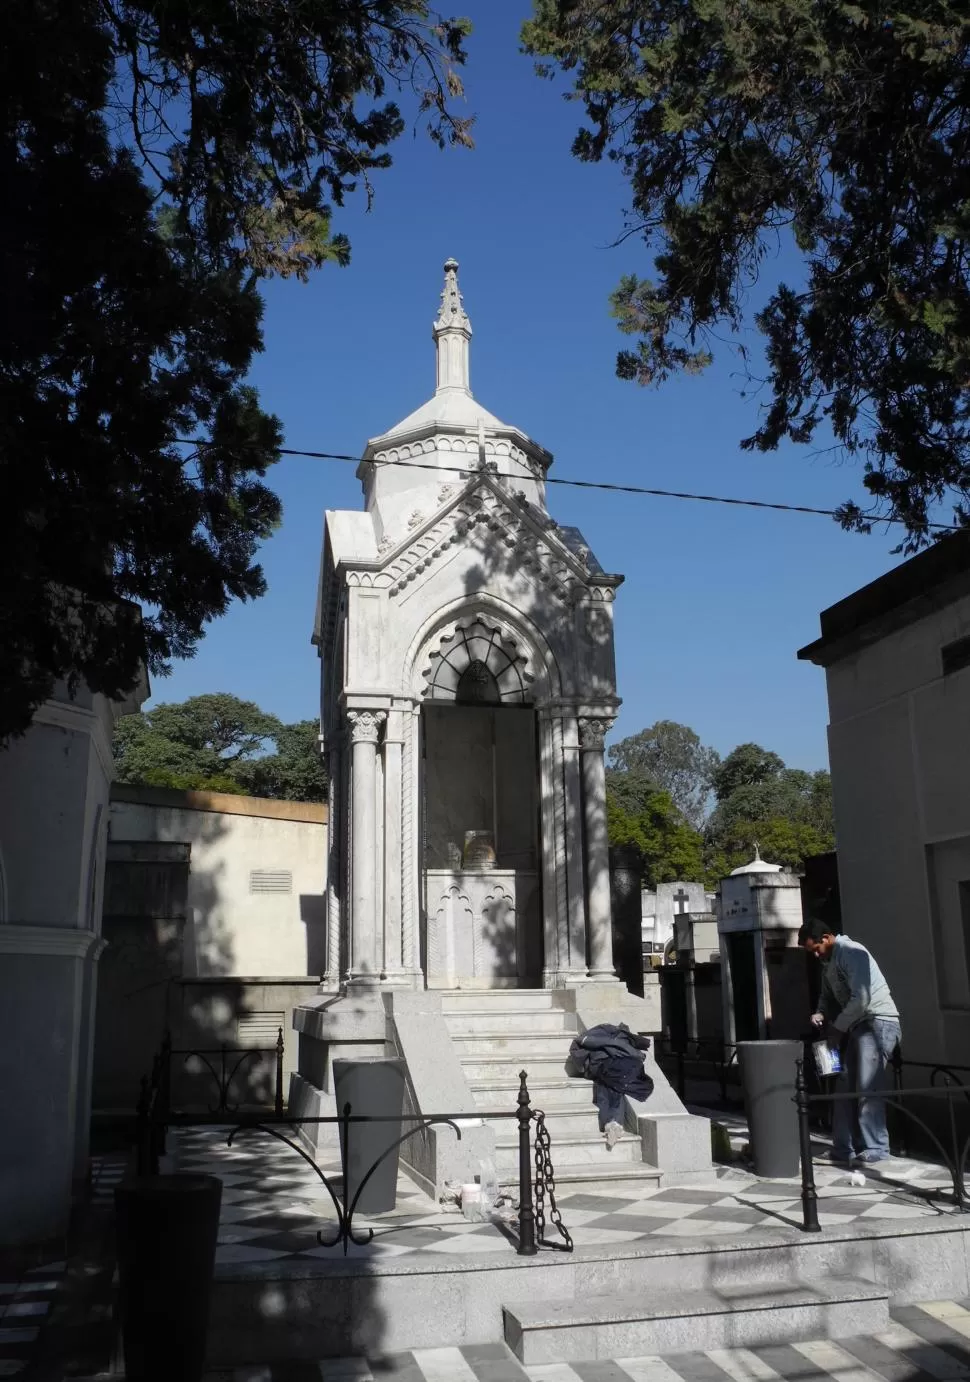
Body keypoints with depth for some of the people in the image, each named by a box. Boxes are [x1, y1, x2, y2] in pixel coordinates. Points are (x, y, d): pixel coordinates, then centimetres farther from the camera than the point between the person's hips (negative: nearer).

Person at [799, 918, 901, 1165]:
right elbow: (828, 995, 23)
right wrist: (821, 1014, 1)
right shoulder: (828, 962, 15)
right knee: (846, 1087, 5)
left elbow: (861, 997, -22)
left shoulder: (851, 952, -15)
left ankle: (875, 1149, -6)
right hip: (857, 1026, 9)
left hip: (879, 1022, -9)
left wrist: (837, 1027, -14)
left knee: (868, 1088, -12)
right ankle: (845, 1149, 9)